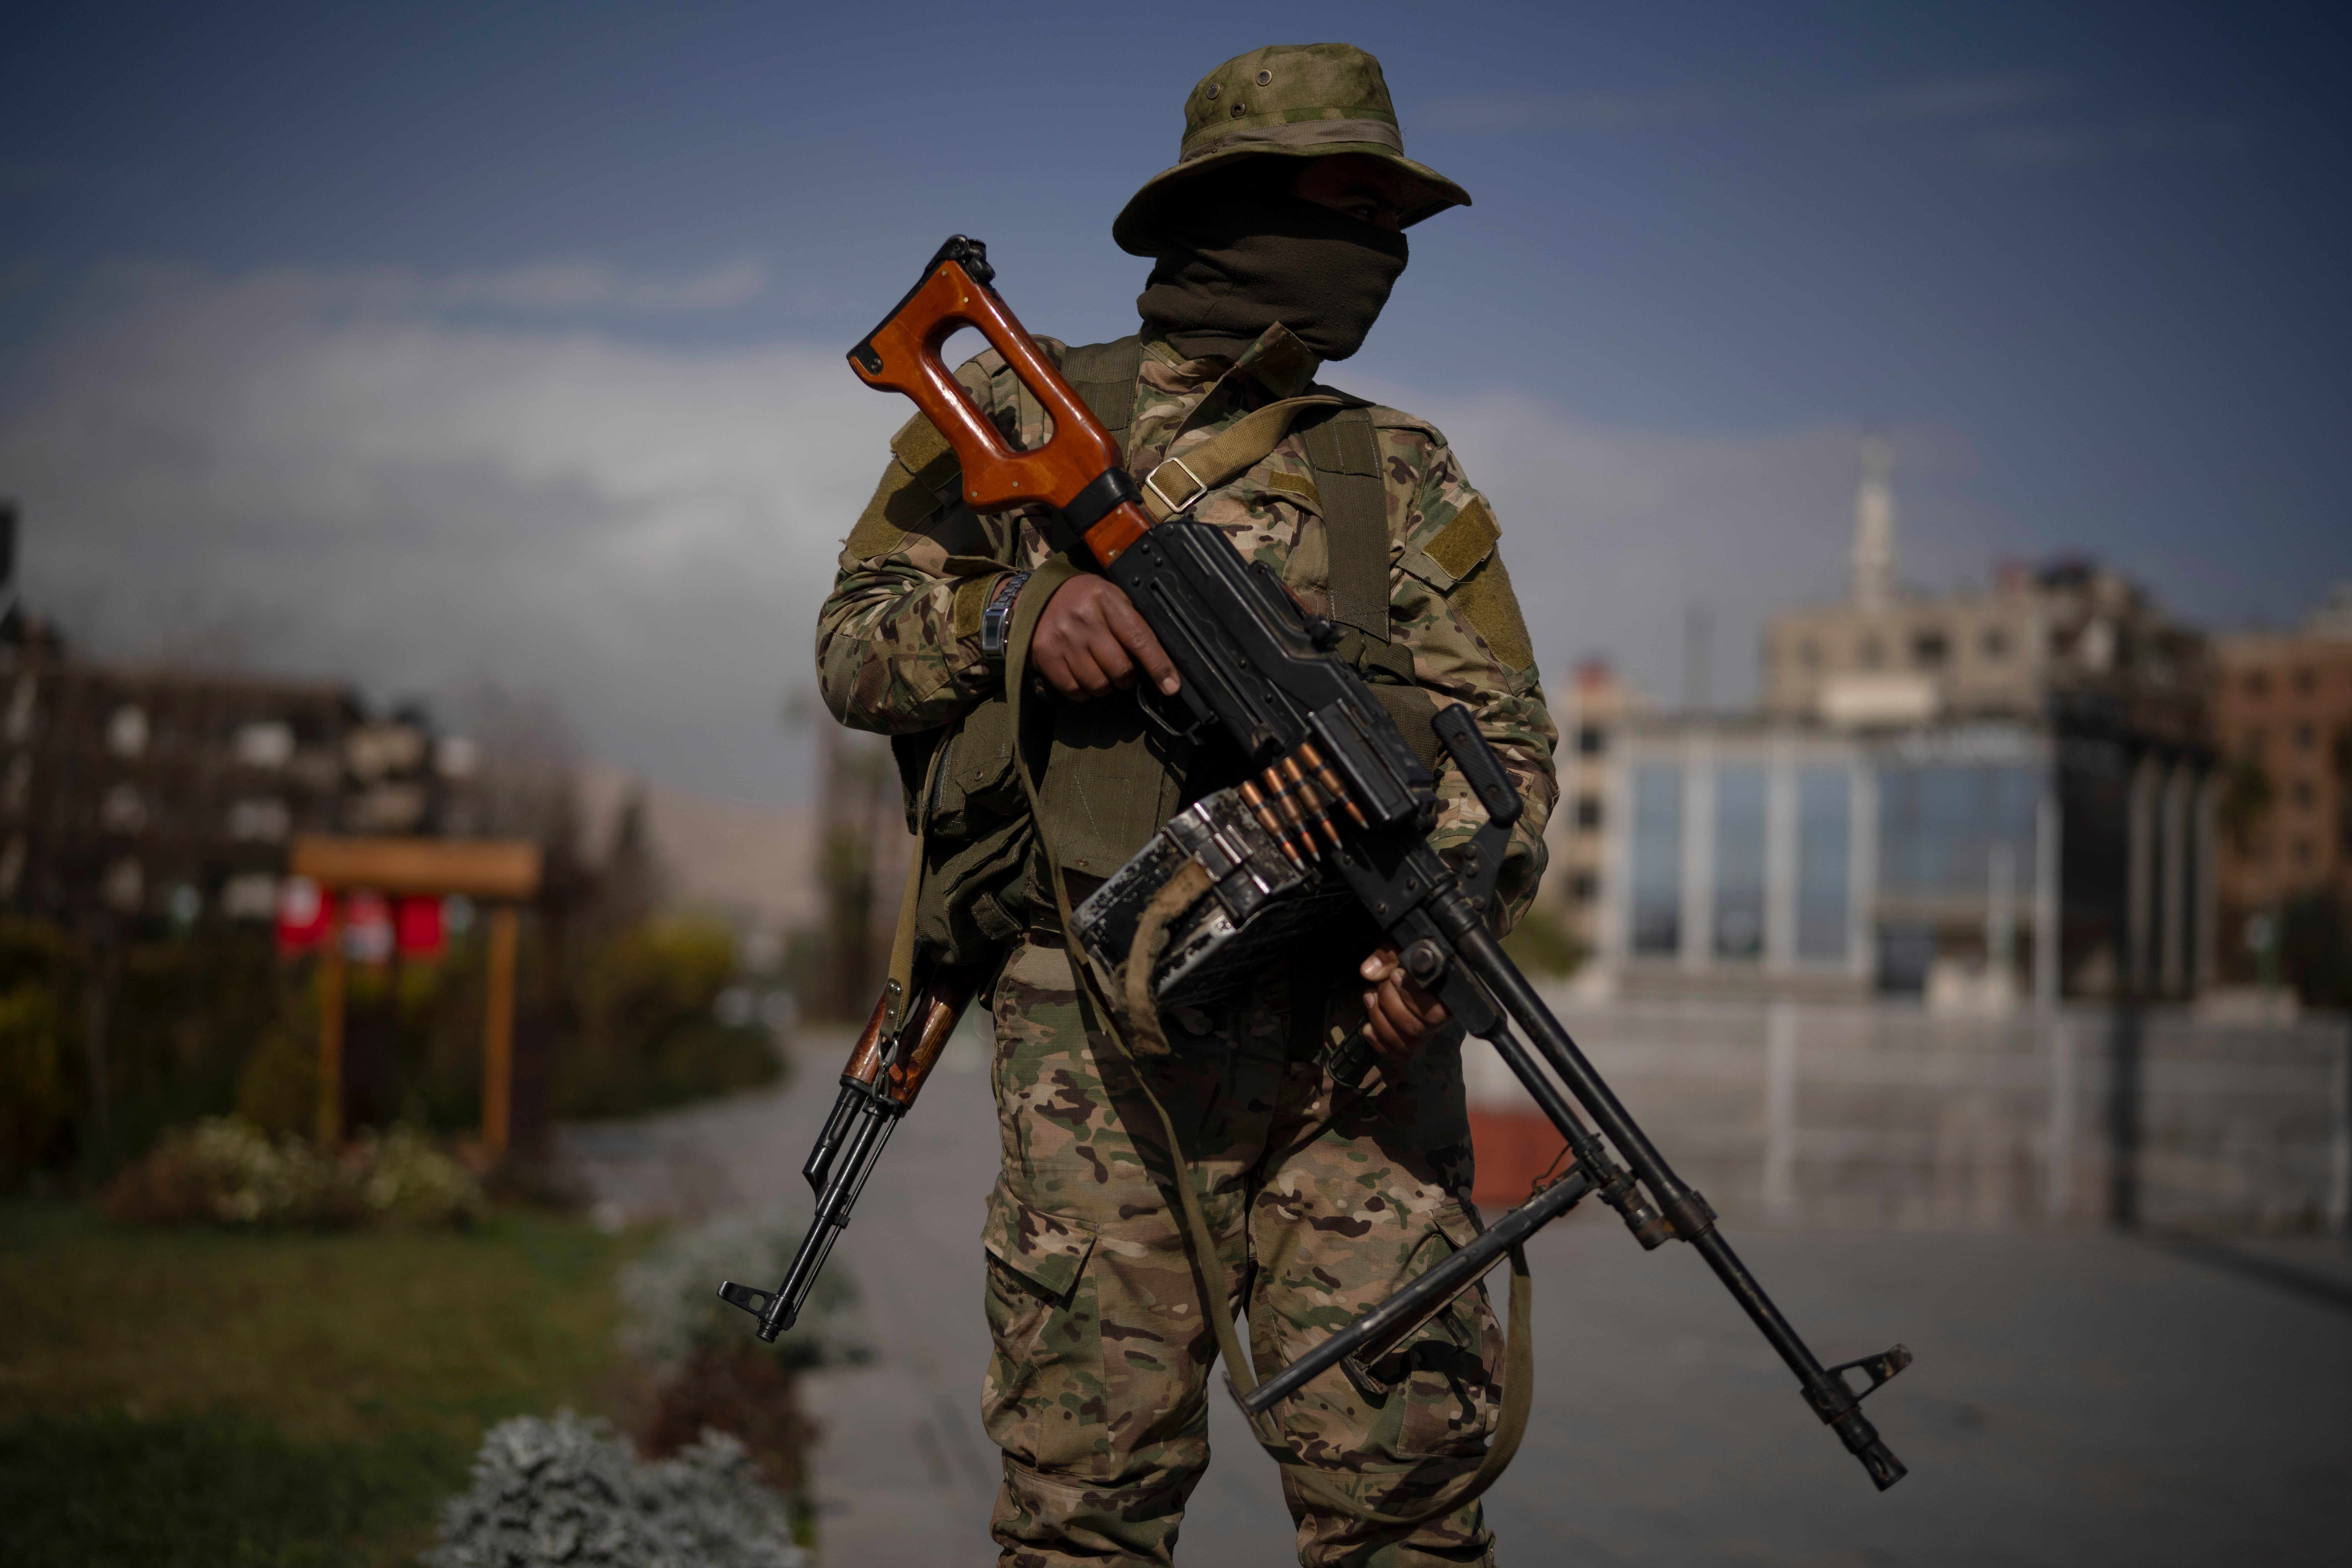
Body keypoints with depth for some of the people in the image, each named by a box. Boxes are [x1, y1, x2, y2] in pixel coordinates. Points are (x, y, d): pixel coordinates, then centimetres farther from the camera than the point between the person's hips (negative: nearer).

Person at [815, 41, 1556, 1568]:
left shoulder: (1405, 474, 16)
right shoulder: (1018, 411, 13)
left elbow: (1502, 733, 7)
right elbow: (857, 642, 10)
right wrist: (1016, 614, -11)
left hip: (1348, 1025, 1)